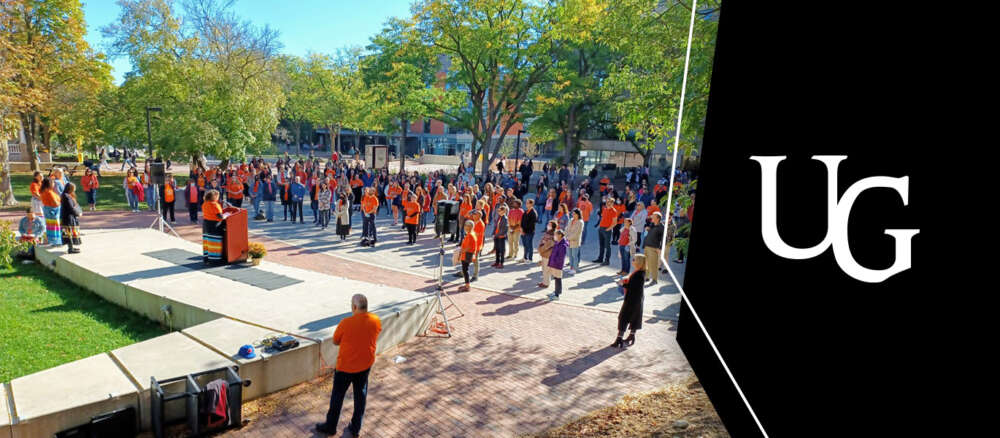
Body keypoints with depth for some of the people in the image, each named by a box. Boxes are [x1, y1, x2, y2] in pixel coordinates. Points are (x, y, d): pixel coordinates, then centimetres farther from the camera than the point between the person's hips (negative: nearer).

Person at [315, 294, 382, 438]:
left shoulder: (346, 323, -24)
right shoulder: (376, 321, -12)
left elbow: (335, 342, -8)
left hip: (345, 367, -4)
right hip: (365, 366, 4)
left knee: (337, 396, 17)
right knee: (360, 396, 18)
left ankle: (330, 426, 33)